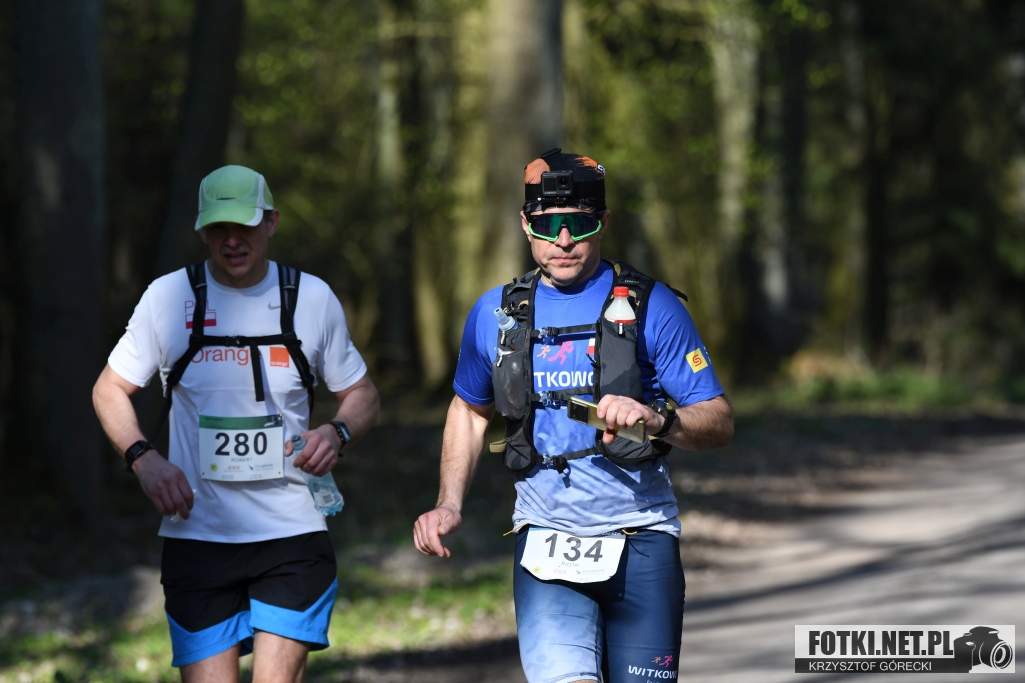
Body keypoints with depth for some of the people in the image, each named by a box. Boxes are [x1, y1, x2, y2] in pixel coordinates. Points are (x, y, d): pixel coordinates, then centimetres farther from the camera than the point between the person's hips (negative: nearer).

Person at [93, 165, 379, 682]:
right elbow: (109, 390, 11)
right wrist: (142, 458, -8)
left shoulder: (312, 298, 3)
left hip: (293, 530, 0)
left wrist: (337, 433, -8)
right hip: (197, 537, 0)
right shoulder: (169, 297, 1)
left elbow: (362, 395, 15)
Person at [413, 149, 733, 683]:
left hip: (640, 544, -1)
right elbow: (470, 409, 25)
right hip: (547, 547, 1)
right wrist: (449, 504, 12)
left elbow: (719, 423, -3)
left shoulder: (651, 307, -2)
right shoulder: (495, 315, 7)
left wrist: (656, 418, -23)